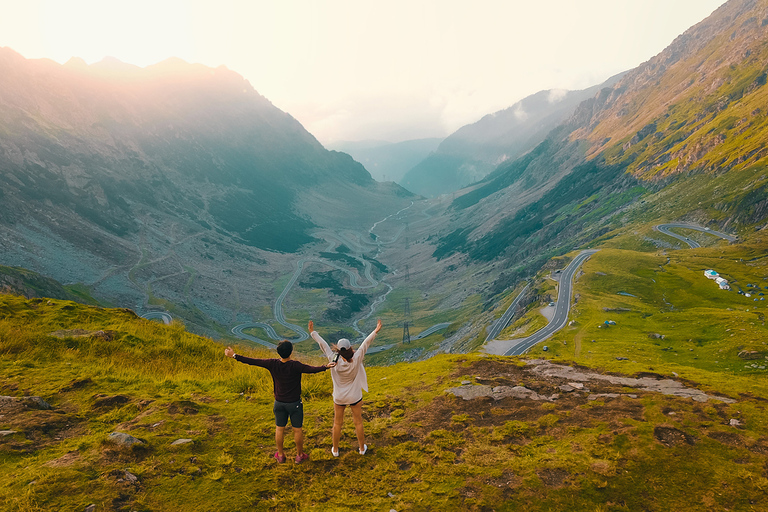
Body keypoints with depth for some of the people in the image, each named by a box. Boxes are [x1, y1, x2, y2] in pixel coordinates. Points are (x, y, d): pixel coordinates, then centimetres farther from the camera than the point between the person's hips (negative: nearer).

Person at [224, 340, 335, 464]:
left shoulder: (272, 364, -16)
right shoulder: (295, 366, -25)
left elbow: (252, 361, -12)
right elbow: (311, 369, -40)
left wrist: (234, 356, -4)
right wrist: (325, 367, -47)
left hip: (279, 403, 3)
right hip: (294, 403, -3)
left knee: (279, 429, 20)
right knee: (297, 430, 14)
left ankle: (280, 455, 37)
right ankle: (300, 455, 30)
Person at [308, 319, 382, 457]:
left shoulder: (334, 361, -23)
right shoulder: (356, 360, -26)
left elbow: (323, 345, -17)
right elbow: (365, 344, -23)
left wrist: (312, 332, -10)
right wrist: (376, 331, -19)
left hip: (339, 398, 1)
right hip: (355, 397, -1)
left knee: (337, 423, 18)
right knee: (358, 422, 17)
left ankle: (335, 450, 33)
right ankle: (362, 448, 33)